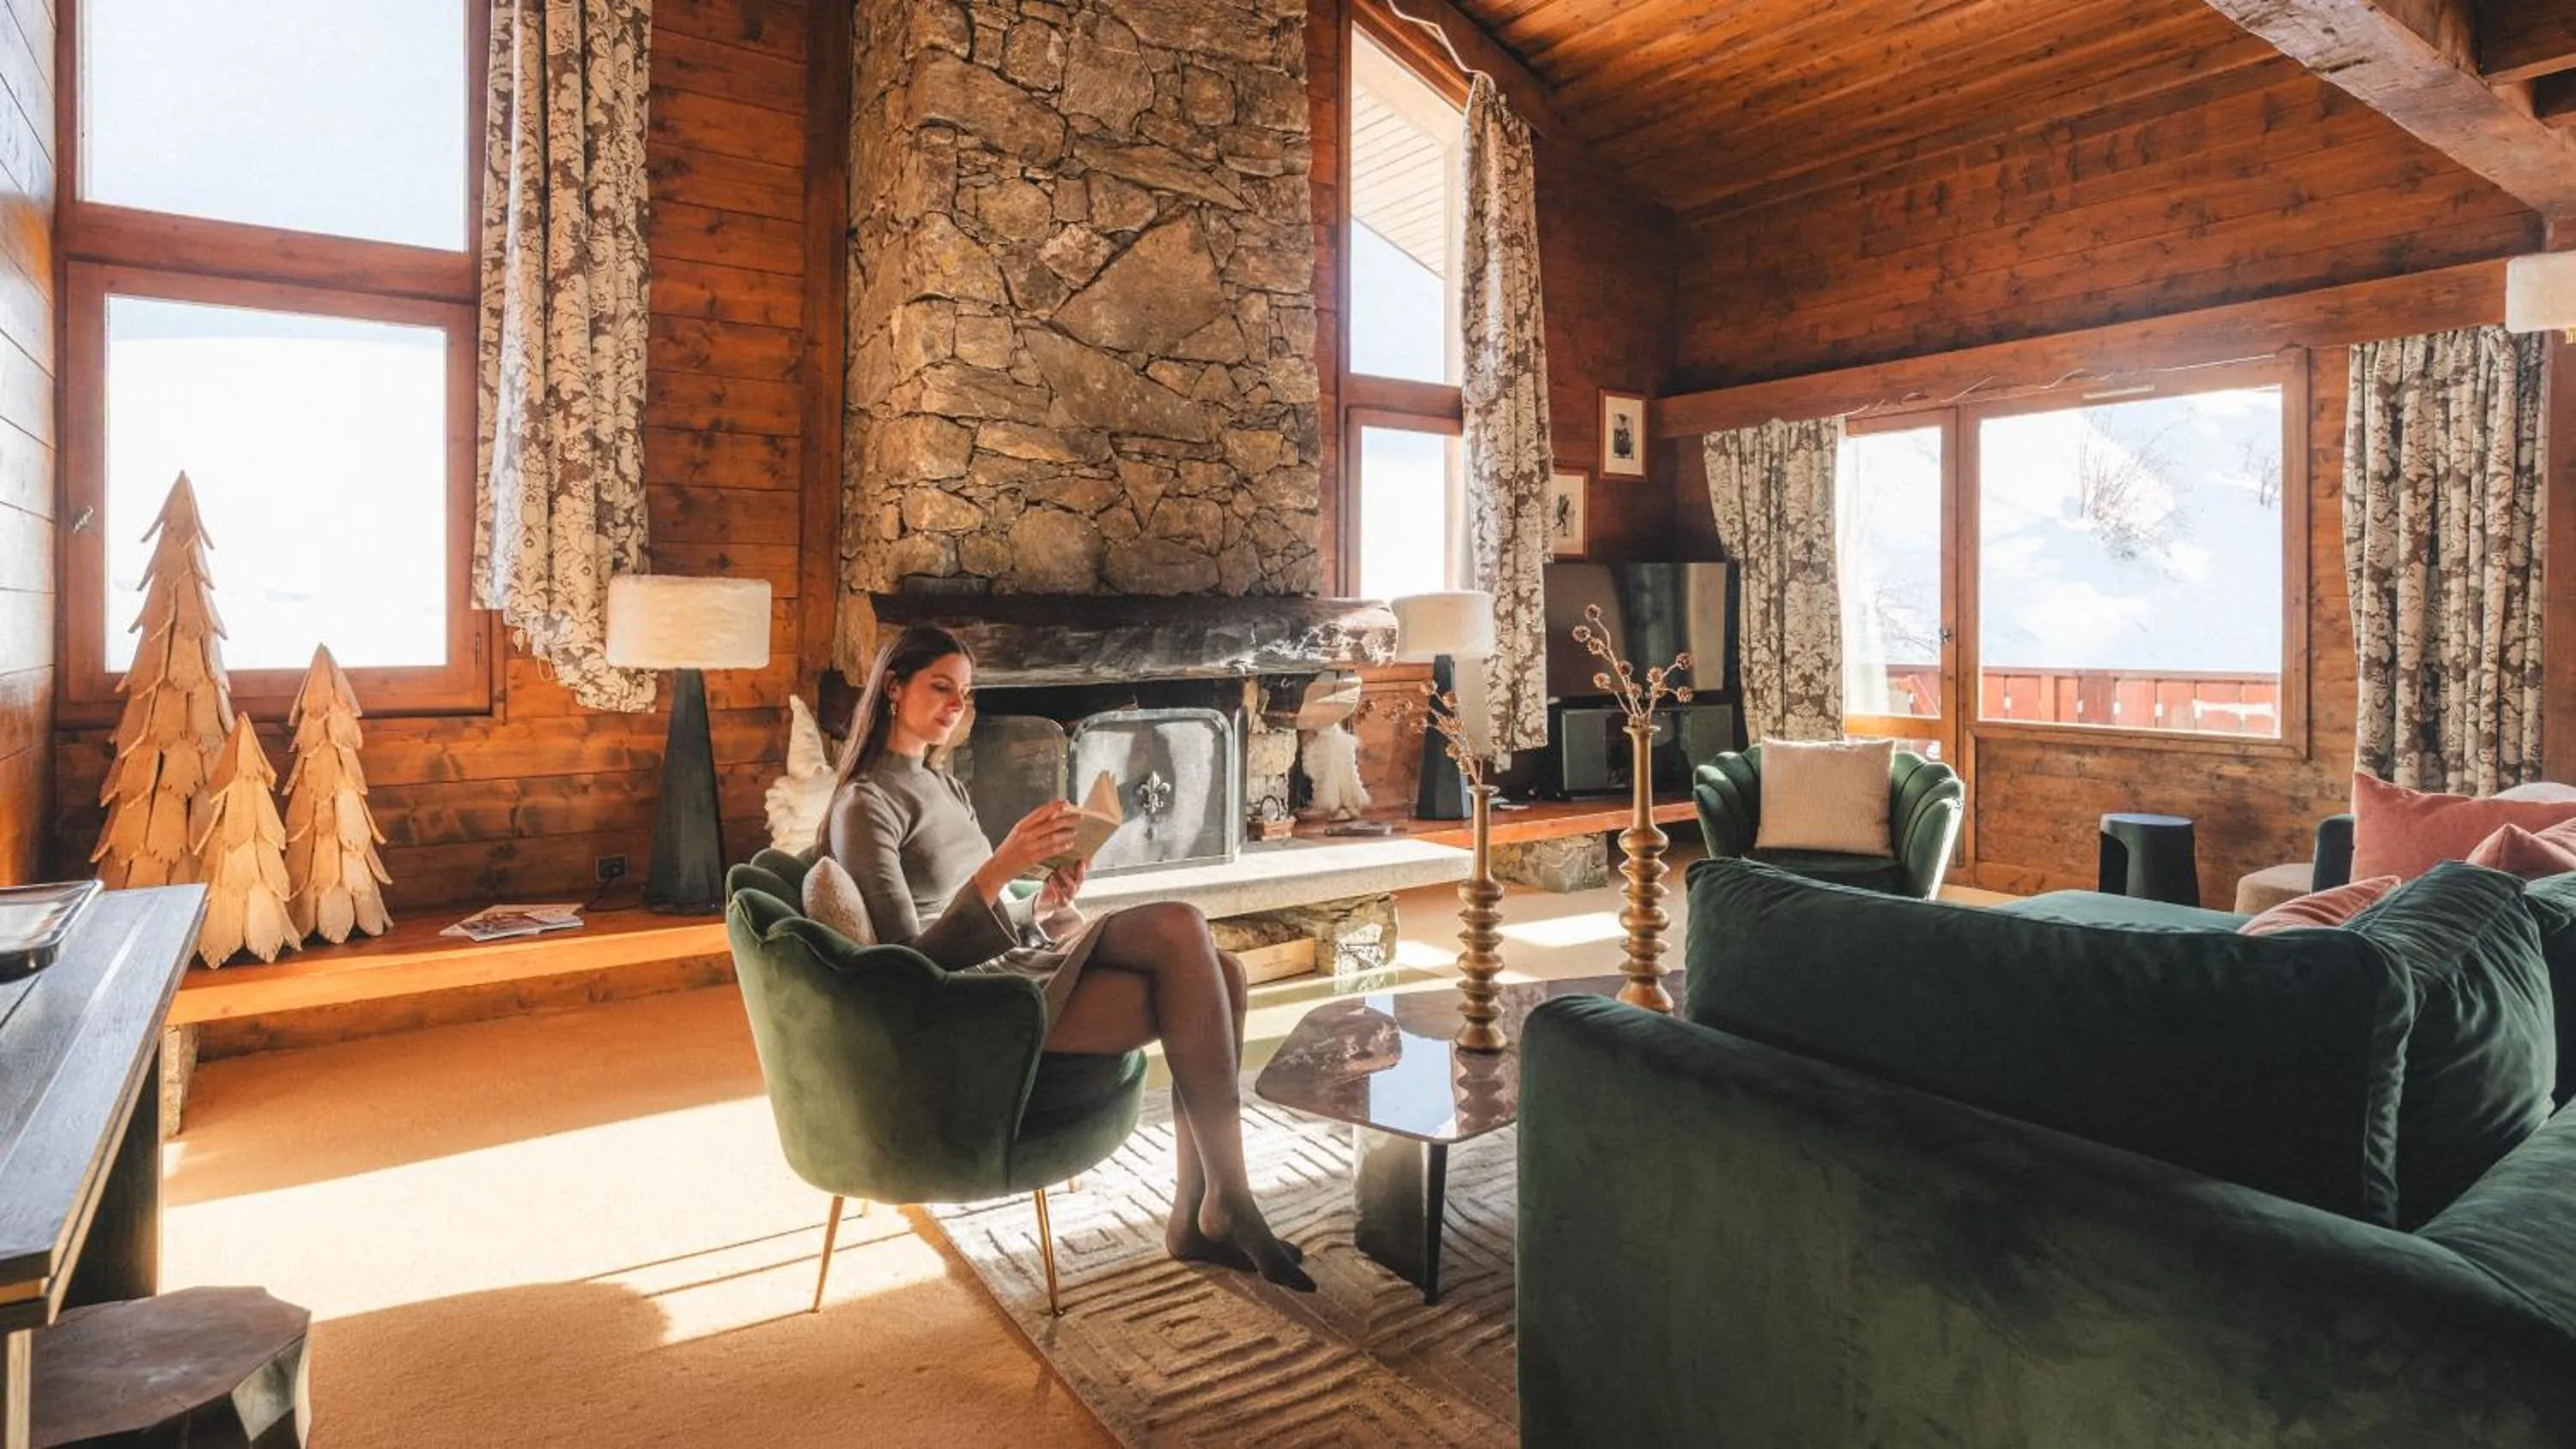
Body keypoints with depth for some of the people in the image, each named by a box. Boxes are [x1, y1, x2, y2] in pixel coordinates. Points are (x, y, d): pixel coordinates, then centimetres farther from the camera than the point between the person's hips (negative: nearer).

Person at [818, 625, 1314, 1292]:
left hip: (1024, 958, 8)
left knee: (1219, 974, -16)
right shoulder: (865, 804, -6)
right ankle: (1230, 1202, -11)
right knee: (1191, 994, -24)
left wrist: (1045, 902, -3)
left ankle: (1198, 1213, -12)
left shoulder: (946, 785, 20)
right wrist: (1001, 867, -25)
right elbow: (913, 956, -14)